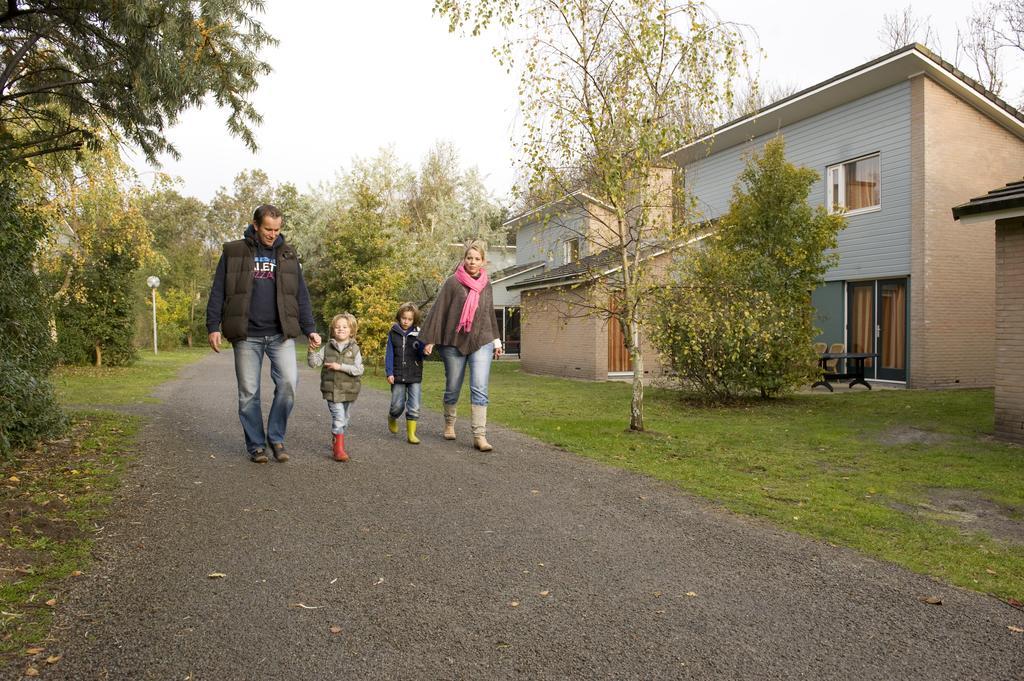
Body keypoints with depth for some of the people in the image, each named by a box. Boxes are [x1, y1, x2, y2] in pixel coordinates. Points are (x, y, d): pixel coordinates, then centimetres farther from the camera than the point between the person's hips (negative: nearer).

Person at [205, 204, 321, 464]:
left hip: (281, 334, 1)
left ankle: (276, 437, 4)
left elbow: (301, 296, 13)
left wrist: (310, 329, 4)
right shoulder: (234, 252, 6)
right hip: (247, 336, -1)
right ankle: (256, 445, 15)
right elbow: (218, 292, 6)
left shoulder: (288, 255, 13)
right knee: (248, 392, 2)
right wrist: (213, 326, -2)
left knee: (288, 382, -15)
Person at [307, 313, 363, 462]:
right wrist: (311, 350, -16)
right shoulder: (327, 348, 4)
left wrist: (340, 366, -18)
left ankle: (337, 441, 36)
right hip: (331, 389, -1)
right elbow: (313, 363, 1)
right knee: (338, 417, -12)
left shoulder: (354, 349, 0)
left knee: (344, 419, 15)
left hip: (349, 390, 1)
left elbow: (359, 369, -10)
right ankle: (339, 449, -10)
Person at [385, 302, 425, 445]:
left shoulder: (418, 334, 0)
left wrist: (420, 346, -24)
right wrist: (389, 372, -5)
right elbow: (389, 354, 2)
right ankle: (392, 418, 39)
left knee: (414, 407, -1)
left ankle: (411, 433, 10)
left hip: (415, 376, 0)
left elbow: (422, 355, -3)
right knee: (397, 405, 7)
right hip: (398, 376, 0)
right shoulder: (393, 333, 2)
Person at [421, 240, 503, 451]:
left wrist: (496, 341, 20)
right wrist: (430, 340, -7)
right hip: (454, 343, -2)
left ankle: (479, 436, -9)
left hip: (481, 343, 2)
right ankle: (449, 423, 34)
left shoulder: (486, 284, 8)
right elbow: (438, 311, -4)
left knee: (479, 390, -8)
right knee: (452, 389, 11)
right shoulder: (453, 282, -4)